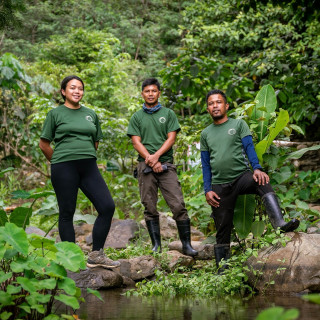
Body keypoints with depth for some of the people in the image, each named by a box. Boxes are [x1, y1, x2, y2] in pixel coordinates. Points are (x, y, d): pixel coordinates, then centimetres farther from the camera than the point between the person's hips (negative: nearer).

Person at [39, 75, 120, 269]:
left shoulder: (91, 114, 15)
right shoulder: (56, 114, 3)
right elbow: (44, 144, 5)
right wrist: (60, 163, 9)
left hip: (89, 167, 4)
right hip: (64, 169, -4)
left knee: (107, 207, -4)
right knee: (67, 213, 0)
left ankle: (96, 255, 5)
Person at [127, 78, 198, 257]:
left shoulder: (168, 114, 12)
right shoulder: (137, 117, 14)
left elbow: (171, 138, 3)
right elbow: (136, 142, 4)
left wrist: (156, 155, -11)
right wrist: (151, 160, -9)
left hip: (166, 164, -1)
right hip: (146, 166, 1)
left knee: (178, 205, -10)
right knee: (150, 208, 0)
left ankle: (186, 244, -6)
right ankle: (156, 245, 5)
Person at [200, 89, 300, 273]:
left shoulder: (238, 124, 8)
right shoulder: (206, 134, 15)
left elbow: (249, 149, -2)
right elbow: (206, 165, 15)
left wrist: (257, 168, -21)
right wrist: (208, 190, 4)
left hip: (242, 176, -2)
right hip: (220, 186, 3)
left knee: (262, 182, -35)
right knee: (223, 229, 1)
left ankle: (280, 224, -50)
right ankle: (223, 268, 9)